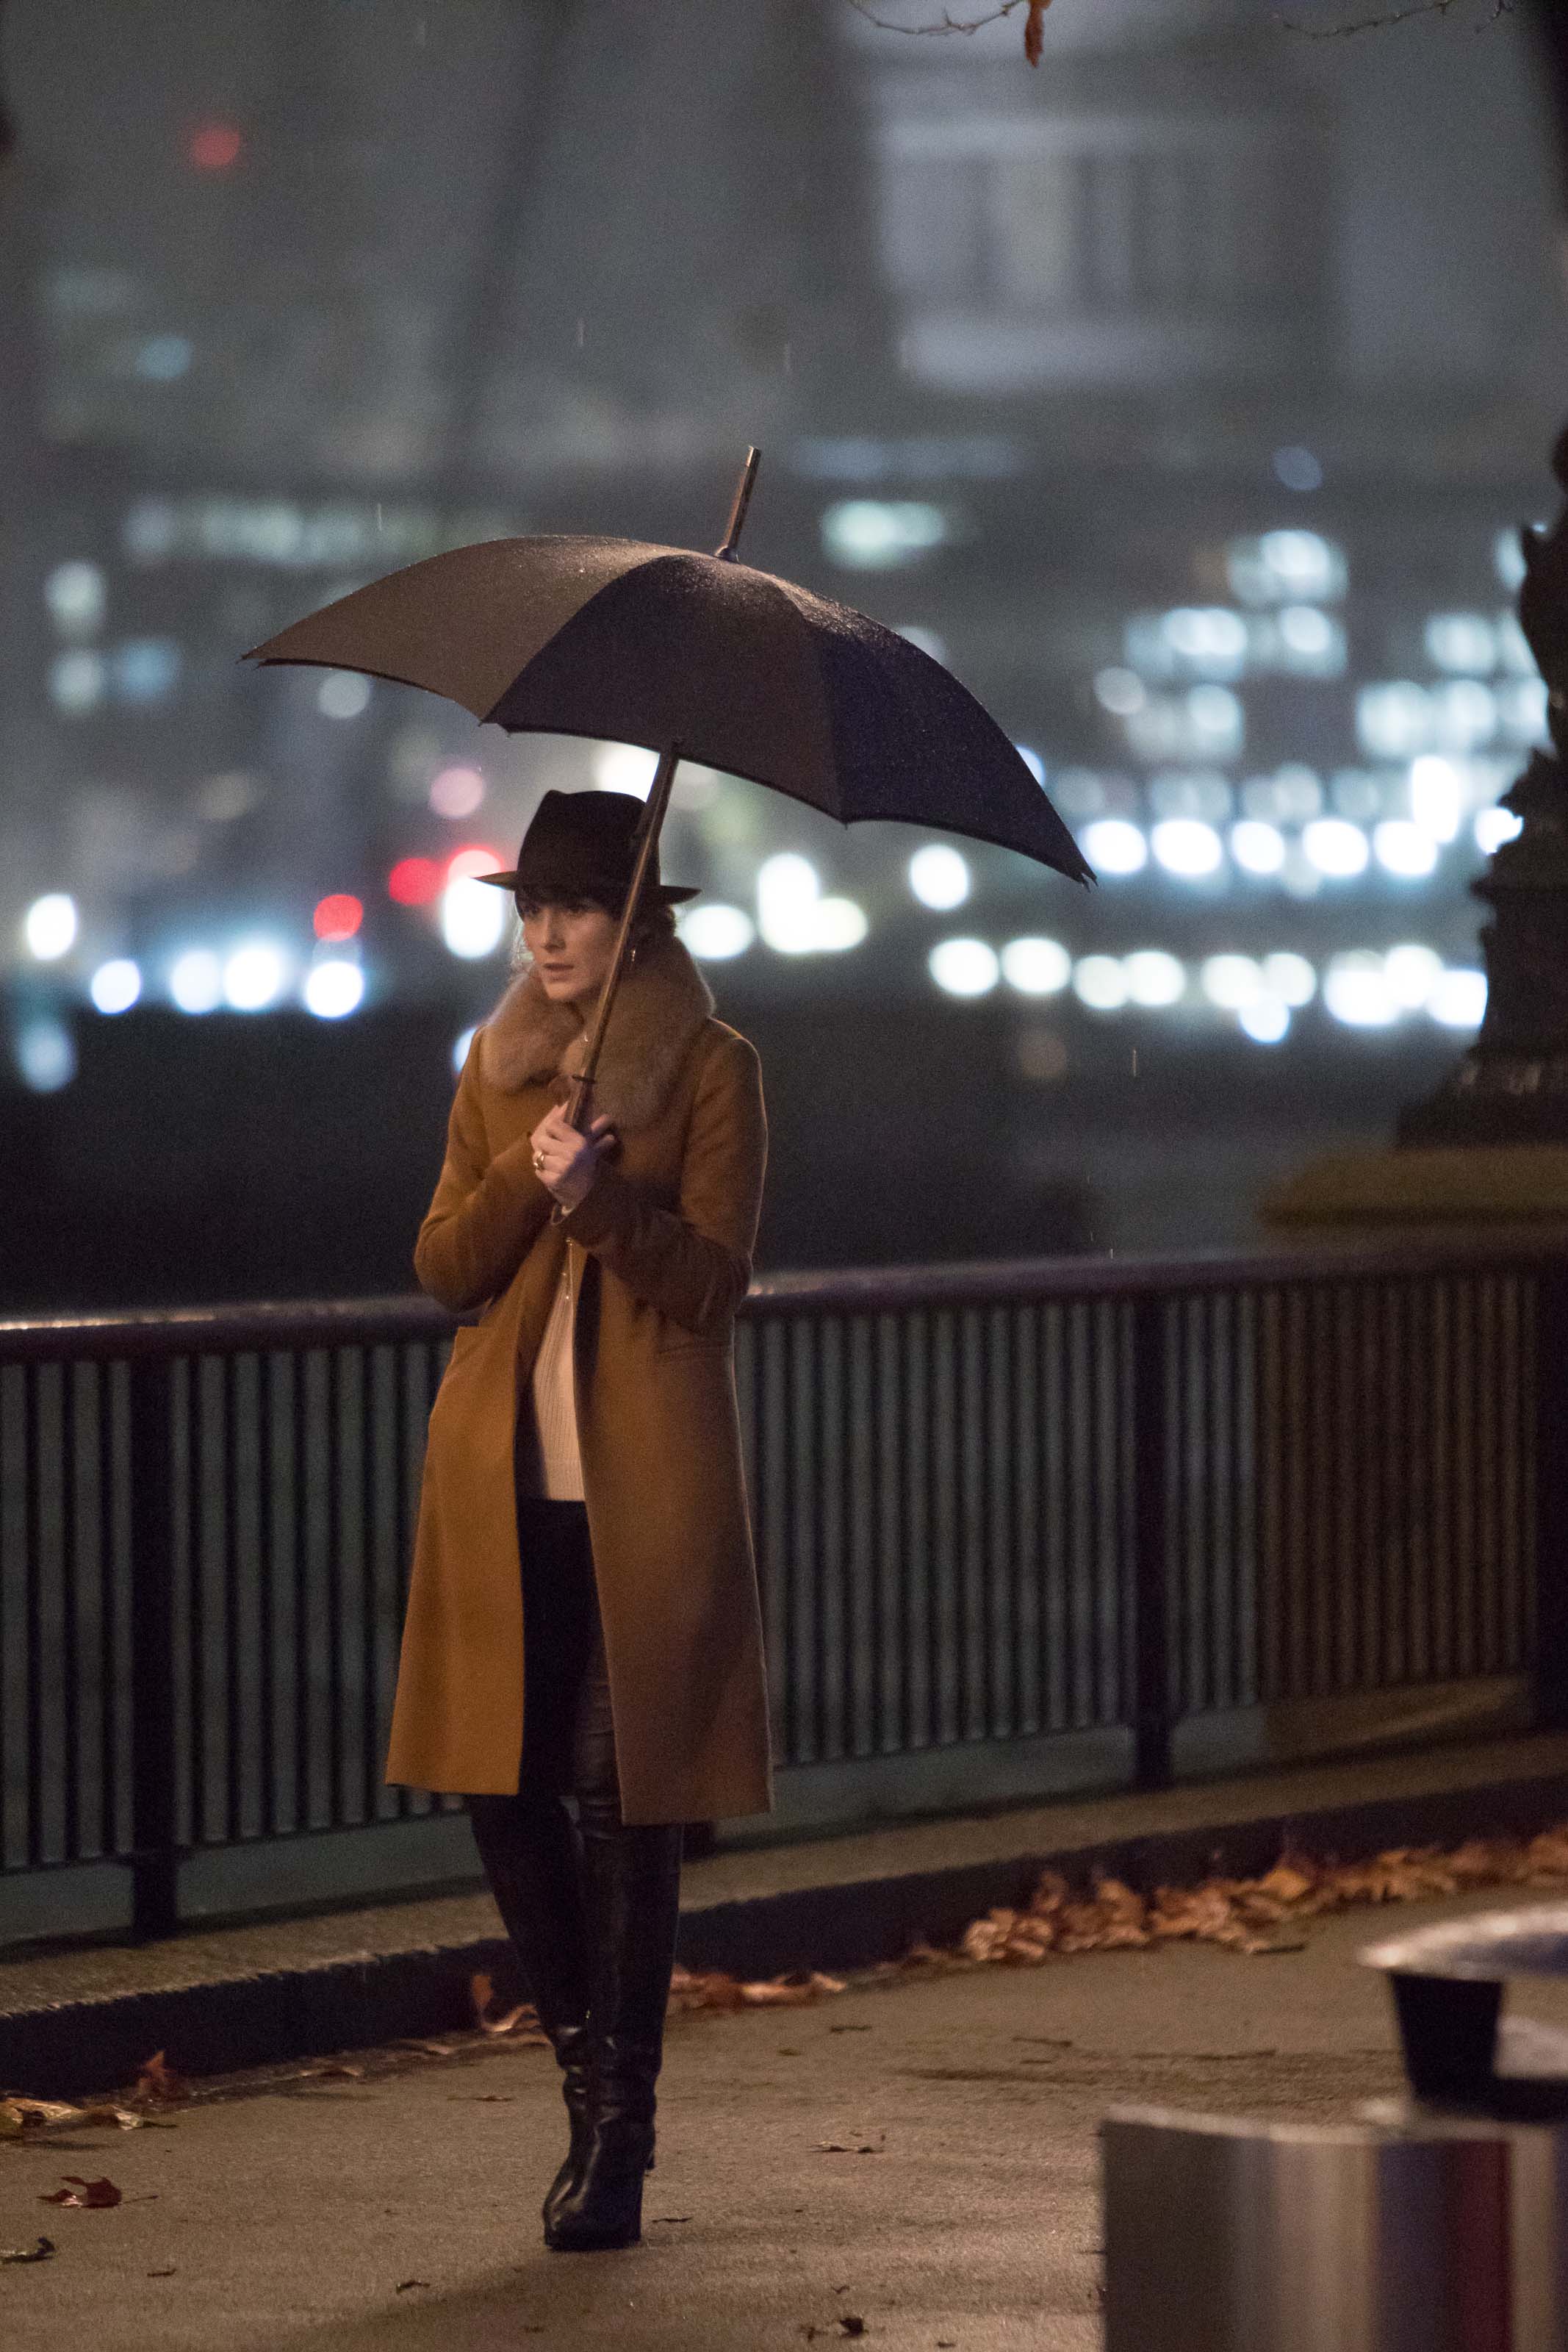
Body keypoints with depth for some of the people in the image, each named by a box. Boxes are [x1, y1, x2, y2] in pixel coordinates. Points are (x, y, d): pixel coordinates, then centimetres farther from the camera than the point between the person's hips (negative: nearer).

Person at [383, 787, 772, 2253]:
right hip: (506, 1473, 4)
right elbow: (444, 1269, 9)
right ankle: (587, 2069, 20)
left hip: (643, 1482, -4)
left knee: (622, 1799, -5)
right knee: (502, 1780, 1)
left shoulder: (711, 1069, 0)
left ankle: (620, 2132, 2)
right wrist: (526, 1181, -9)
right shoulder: (497, 1065, 14)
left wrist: (600, 1195, -20)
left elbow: (712, 1280, -6)